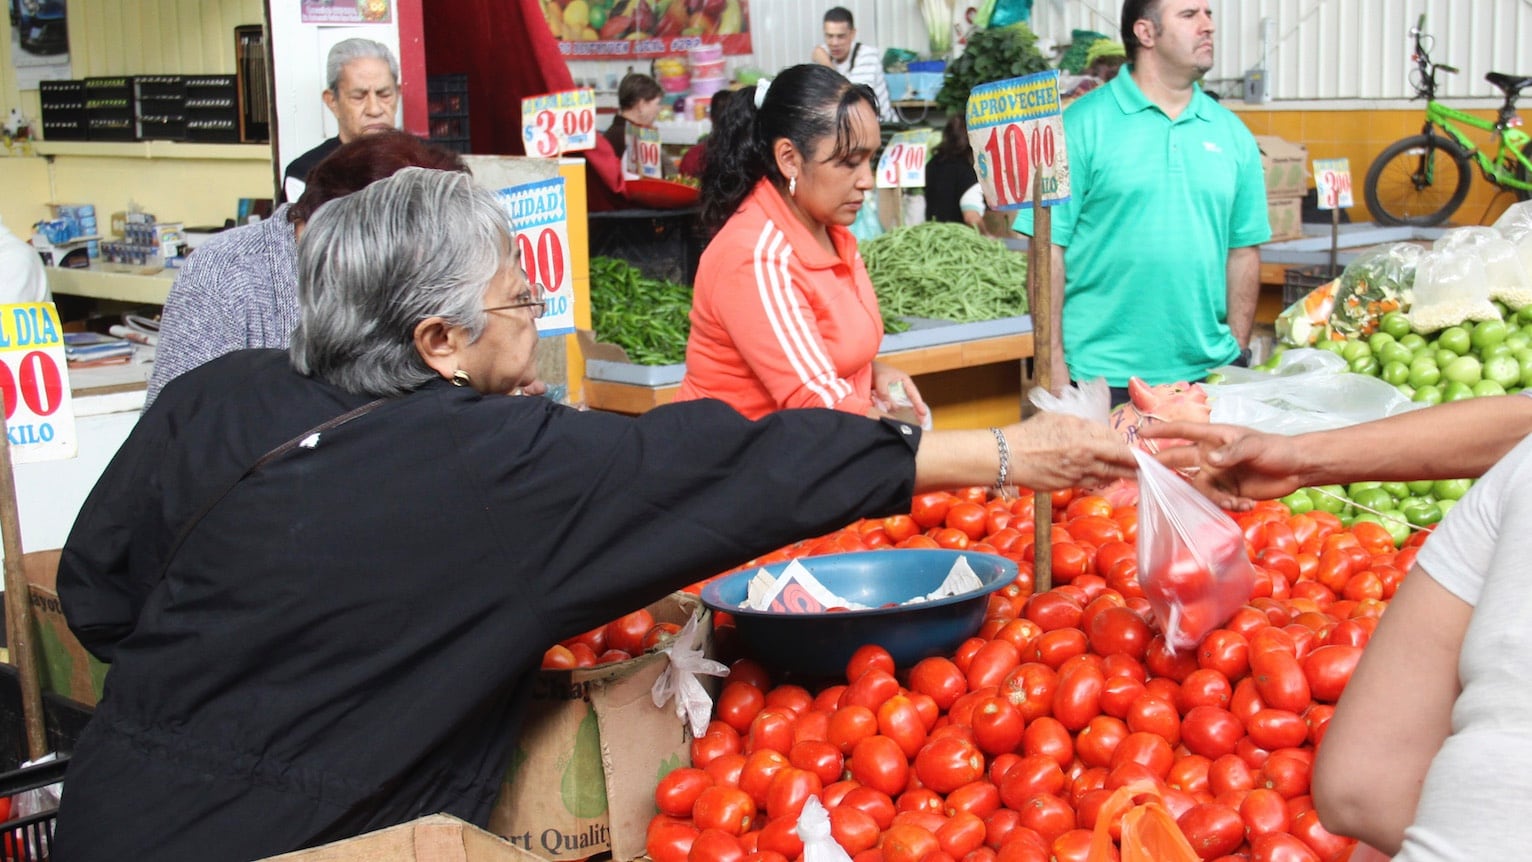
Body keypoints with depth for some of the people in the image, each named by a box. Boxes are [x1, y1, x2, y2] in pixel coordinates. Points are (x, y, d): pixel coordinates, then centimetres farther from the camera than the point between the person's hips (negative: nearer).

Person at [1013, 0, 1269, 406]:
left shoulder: (1232, 133, 10)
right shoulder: (1083, 125, -4)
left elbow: (1244, 250, 13)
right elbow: (1049, 248, -6)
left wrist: (1238, 354, 8)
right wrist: (1054, 369, -10)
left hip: (1207, 372, 4)